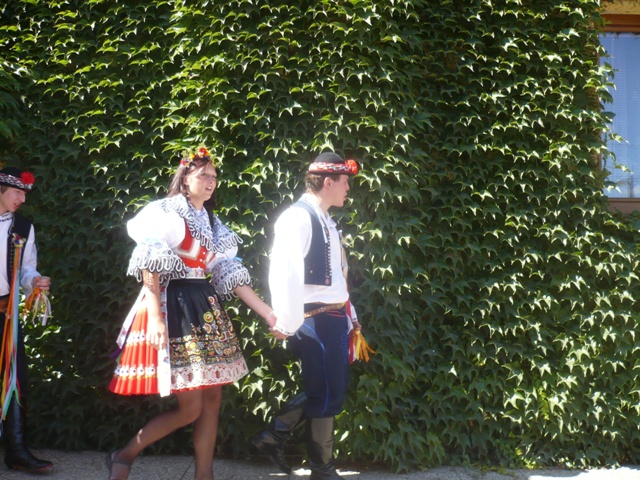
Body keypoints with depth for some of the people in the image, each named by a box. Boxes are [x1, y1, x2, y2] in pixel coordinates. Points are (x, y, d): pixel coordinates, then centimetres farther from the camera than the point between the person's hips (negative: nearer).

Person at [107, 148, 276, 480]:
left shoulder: (213, 224, 16)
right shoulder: (165, 213, -5)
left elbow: (231, 275, 13)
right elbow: (149, 268, -12)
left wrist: (268, 314, 7)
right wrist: (155, 316, -23)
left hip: (205, 309, 8)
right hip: (172, 307, -8)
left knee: (212, 399, 5)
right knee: (190, 407, -8)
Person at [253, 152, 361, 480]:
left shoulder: (326, 221, 16)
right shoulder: (298, 217, -13)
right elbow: (284, 273, -20)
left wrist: (348, 316, 15)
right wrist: (288, 323, -20)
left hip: (333, 317, 9)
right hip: (314, 319, -9)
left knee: (333, 388, 16)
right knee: (328, 393, 1)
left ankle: (275, 434, 25)